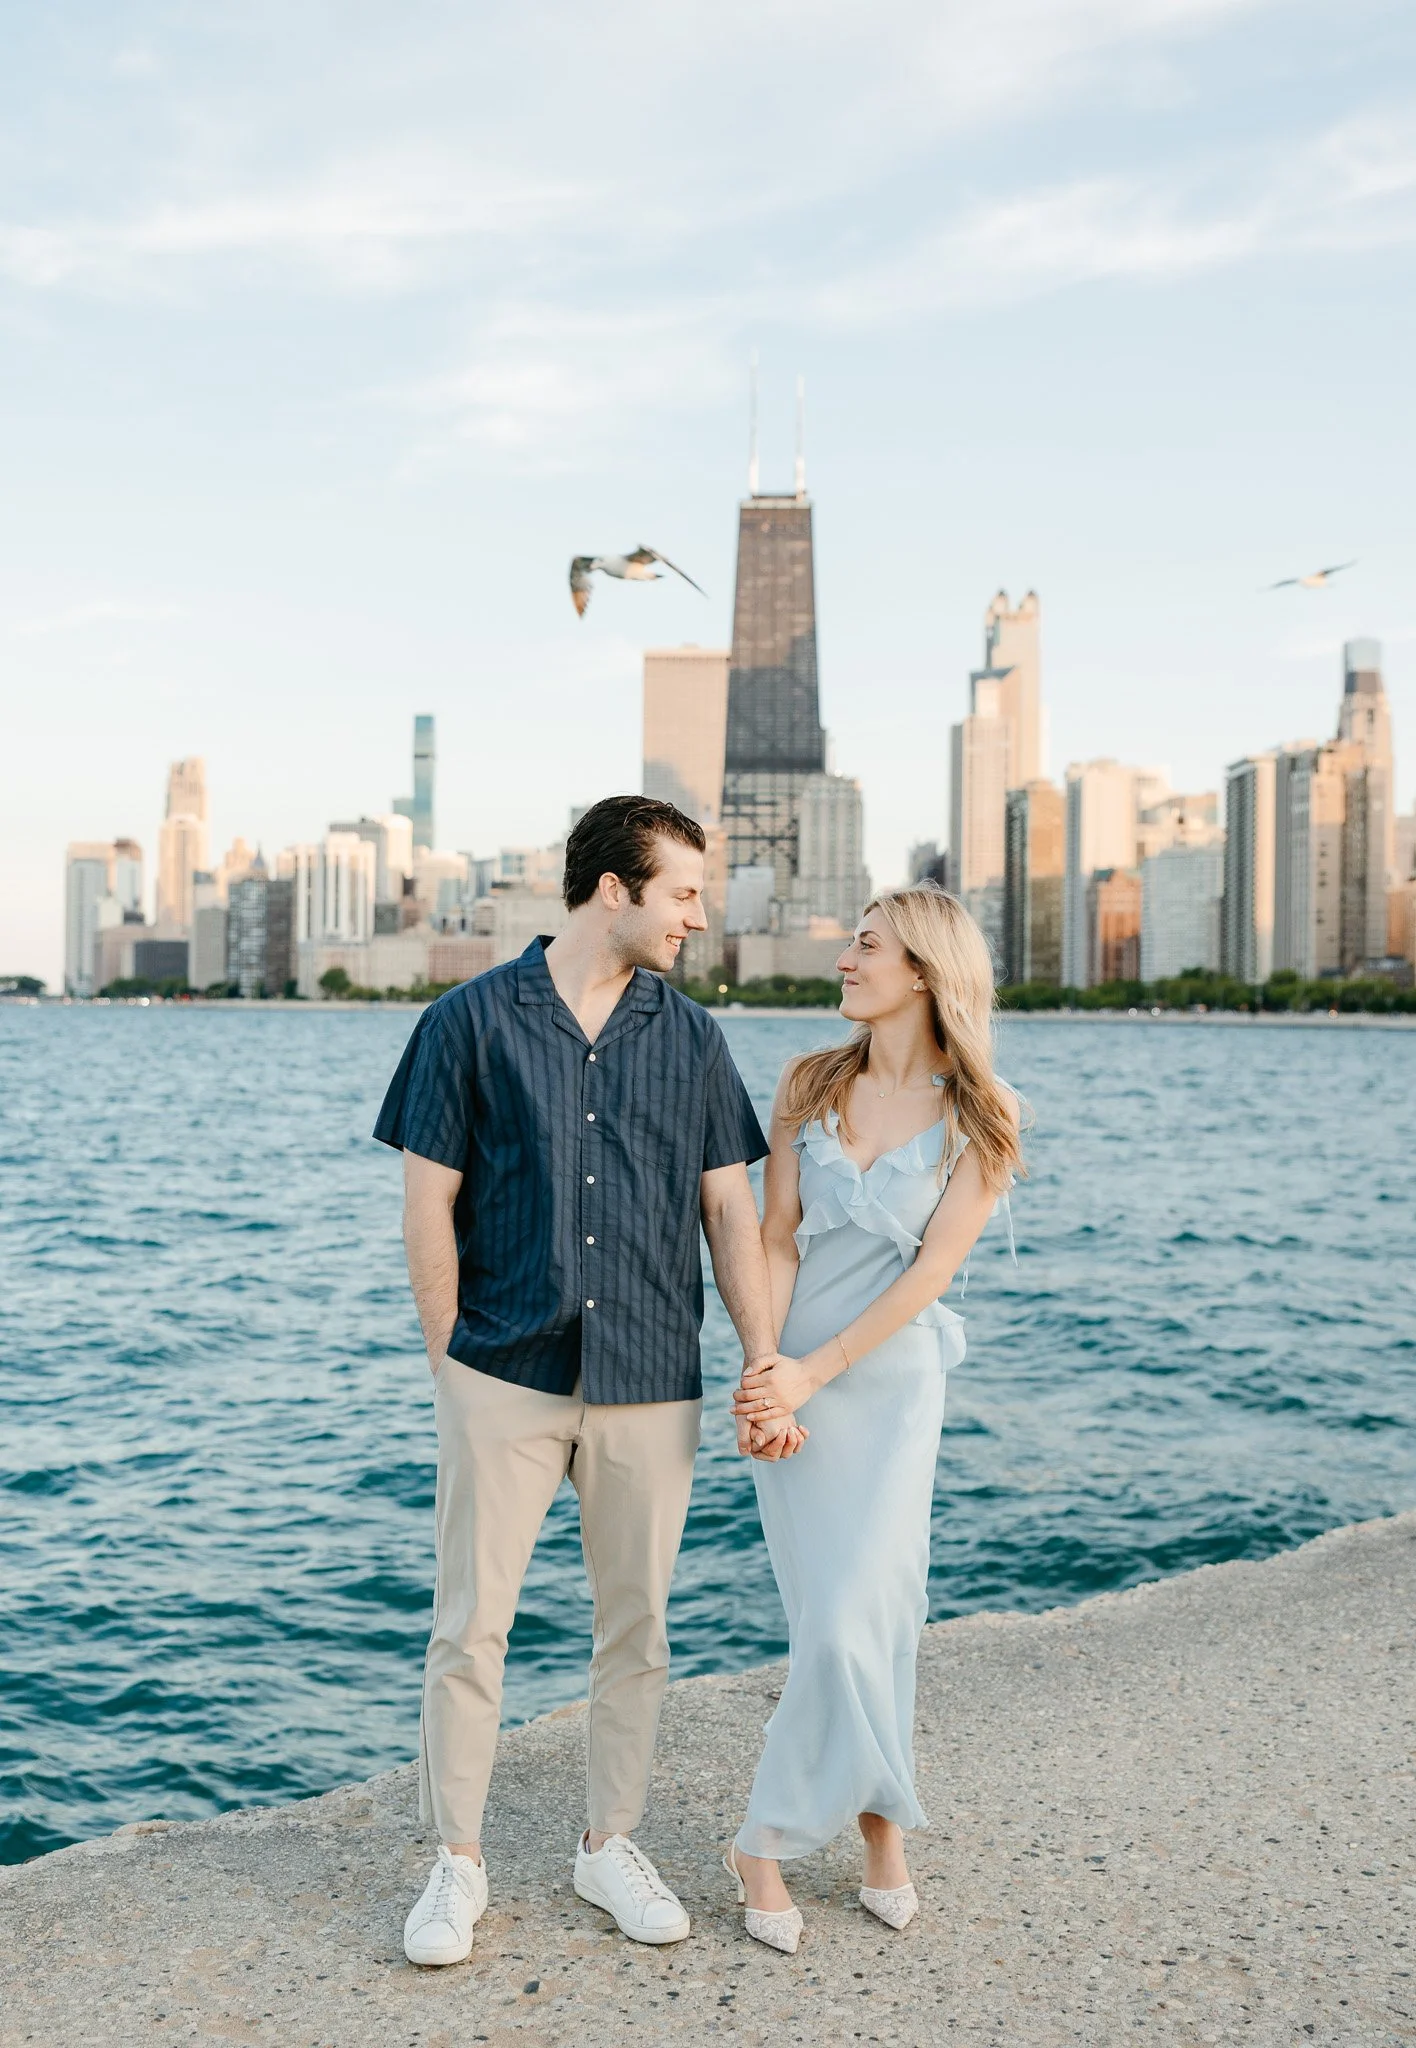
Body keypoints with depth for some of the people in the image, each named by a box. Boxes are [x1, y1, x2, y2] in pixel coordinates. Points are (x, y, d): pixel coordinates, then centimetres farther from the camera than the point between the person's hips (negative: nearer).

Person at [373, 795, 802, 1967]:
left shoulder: (691, 1038, 6)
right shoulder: (472, 1022, -2)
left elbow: (732, 1214, 6)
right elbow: (428, 1207, -1)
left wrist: (768, 1367, 0)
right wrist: (451, 1366, -2)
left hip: (650, 1386, 3)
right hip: (505, 1377, -2)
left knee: (636, 1627, 12)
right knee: (471, 1627, 4)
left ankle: (611, 1846, 31)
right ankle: (458, 1866, 23)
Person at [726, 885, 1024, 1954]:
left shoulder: (977, 1116, -5)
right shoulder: (812, 1084, 2)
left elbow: (932, 1268, -10)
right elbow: (777, 1241, 1)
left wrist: (812, 1373, -16)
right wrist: (761, 1365, -14)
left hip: (893, 1376, -1)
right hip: (795, 1376, 2)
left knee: (864, 1610, -4)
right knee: (844, 1617, 0)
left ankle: (770, 1837, 16)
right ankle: (882, 1820, 21)